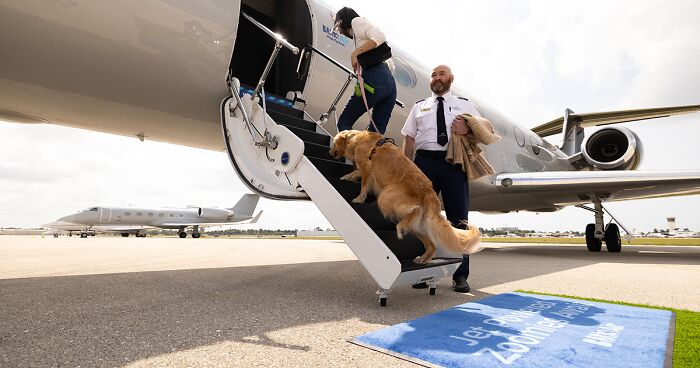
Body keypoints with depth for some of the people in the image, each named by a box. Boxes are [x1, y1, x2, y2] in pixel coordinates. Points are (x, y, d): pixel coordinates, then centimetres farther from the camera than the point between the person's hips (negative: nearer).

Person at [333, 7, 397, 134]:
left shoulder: (357, 21, 11)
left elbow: (380, 36, -10)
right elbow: (391, 66, 27)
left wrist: (355, 52, -10)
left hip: (375, 78, -8)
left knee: (344, 123, -2)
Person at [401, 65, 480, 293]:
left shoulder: (464, 105, 18)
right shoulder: (420, 106, 20)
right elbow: (409, 139, 13)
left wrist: (467, 129, -11)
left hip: (454, 162, -1)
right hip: (425, 161, 1)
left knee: (458, 218, 0)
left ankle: (460, 276, 9)